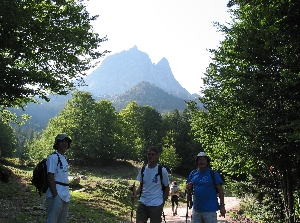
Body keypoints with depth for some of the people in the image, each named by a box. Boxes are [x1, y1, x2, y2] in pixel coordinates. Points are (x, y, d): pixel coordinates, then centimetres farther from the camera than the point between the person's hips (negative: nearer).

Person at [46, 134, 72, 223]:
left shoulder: (65, 158, 16)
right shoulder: (53, 157, -11)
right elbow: (50, 178, -17)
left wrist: (67, 194, 16)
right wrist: (55, 196, -21)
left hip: (65, 197, 9)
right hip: (56, 196, -9)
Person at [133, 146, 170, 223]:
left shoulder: (162, 170, -7)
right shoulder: (143, 169, 5)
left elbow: (167, 188, 1)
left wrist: (162, 203, 0)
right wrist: (135, 193, -6)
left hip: (156, 205, -3)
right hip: (142, 203, 4)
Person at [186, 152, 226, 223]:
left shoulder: (213, 174, -3)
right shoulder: (193, 174, 8)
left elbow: (220, 190, -4)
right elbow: (190, 191, 14)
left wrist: (222, 206, -9)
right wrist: (188, 188, -8)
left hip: (210, 210, -4)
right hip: (196, 209, 4)